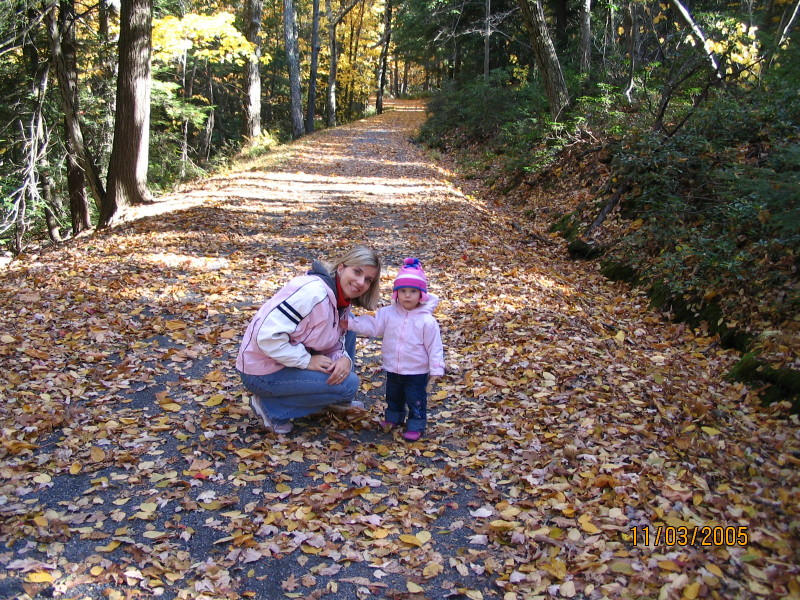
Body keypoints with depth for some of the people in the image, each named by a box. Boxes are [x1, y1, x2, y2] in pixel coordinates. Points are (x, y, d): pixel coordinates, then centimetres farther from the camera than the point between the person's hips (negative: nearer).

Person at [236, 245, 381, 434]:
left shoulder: (342, 301, 3)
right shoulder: (313, 292, -27)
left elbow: (334, 340, 7)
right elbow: (268, 336, -31)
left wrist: (344, 358, -15)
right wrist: (307, 361, -24)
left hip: (291, 358, 9)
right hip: (263, 373, -9)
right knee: (348, 384, -16)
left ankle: (339, 400, 18)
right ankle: (272, 408, -6)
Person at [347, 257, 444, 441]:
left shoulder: (427, 321, -18)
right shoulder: (388, 314, -7)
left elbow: (434, 347, -14)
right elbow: (371, 326, -5)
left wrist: (436, 369, -13)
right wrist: (350, 323, -15)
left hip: (416, 372, -5)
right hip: (393, 370, 5)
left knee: (416, 401, 9)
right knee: (393, 397, 26)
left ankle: (416, 426, 28)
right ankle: (393, 418, 48)